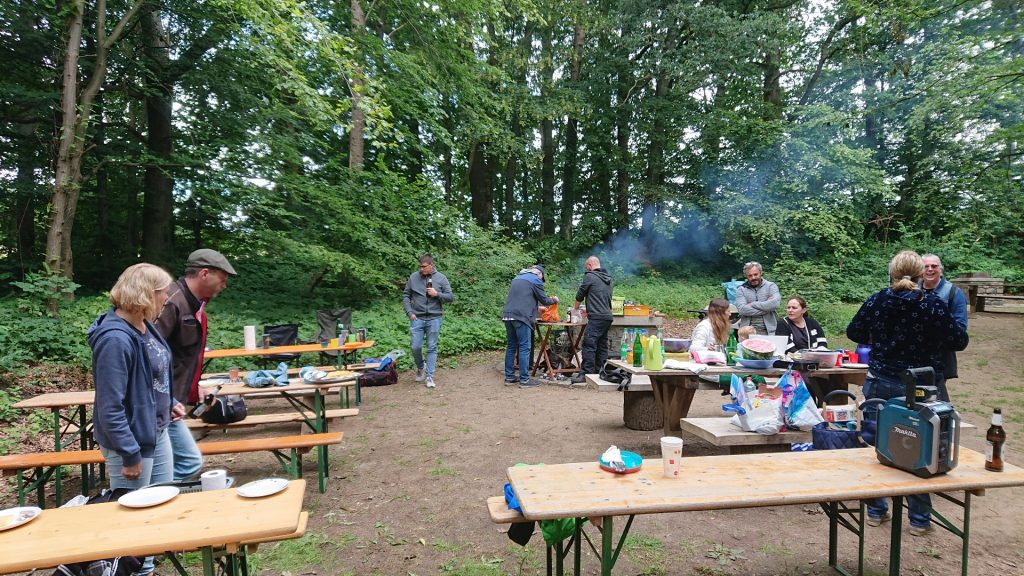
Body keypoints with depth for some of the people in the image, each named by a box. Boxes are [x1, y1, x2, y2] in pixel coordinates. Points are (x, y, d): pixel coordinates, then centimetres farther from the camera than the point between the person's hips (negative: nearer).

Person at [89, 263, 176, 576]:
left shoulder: (144, 325, 0)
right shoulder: (115, 339, -27)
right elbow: (110, 407, -25)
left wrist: (168, 402, 11)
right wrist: (131, 454, -20)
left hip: (157, 431, 9)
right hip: (131, 441, -9)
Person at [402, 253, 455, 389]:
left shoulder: (441, 278, 1)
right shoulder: (413, 277, 3)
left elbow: (451, 297, 3)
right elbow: (406, 296, 9)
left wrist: (437, 294, -13)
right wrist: (409, 312, -1)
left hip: (434, 318, -1)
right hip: (417, 318, 1)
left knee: (432, 348, 3)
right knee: (415, 347, -1)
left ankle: (429, 376, 10)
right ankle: (420, 368, 28)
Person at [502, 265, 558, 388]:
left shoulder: (517, 278, 23)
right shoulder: (535, 280, 0)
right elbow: (544, 300, 5)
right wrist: (554, 300, 25)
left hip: (507, 315, 8)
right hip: (521, 316, -8)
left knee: (511, 346, 13)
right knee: (524, 347, -3)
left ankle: (509, 377, 17)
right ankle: (524, 380, -3)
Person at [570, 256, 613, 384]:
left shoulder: (590, 276, -4)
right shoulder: (608, 279, 19)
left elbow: (580, 294, 5)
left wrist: (575, 308, 24)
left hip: (597, 317, -8)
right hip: (608, 316, 8)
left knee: (589, 345, -8)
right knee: (602, 346, 11)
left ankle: (585, 374, -9)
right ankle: (599, 372, 15)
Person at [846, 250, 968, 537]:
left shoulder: (876, 301, -5)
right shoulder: (932, 304, -11)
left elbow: (854, 333, 7)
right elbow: (959, 341, -2)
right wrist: (954, 325, 19)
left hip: (880, 384, 1)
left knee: (876, 447, 11)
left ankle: (876, 510, 21)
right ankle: (919, 519, 21)